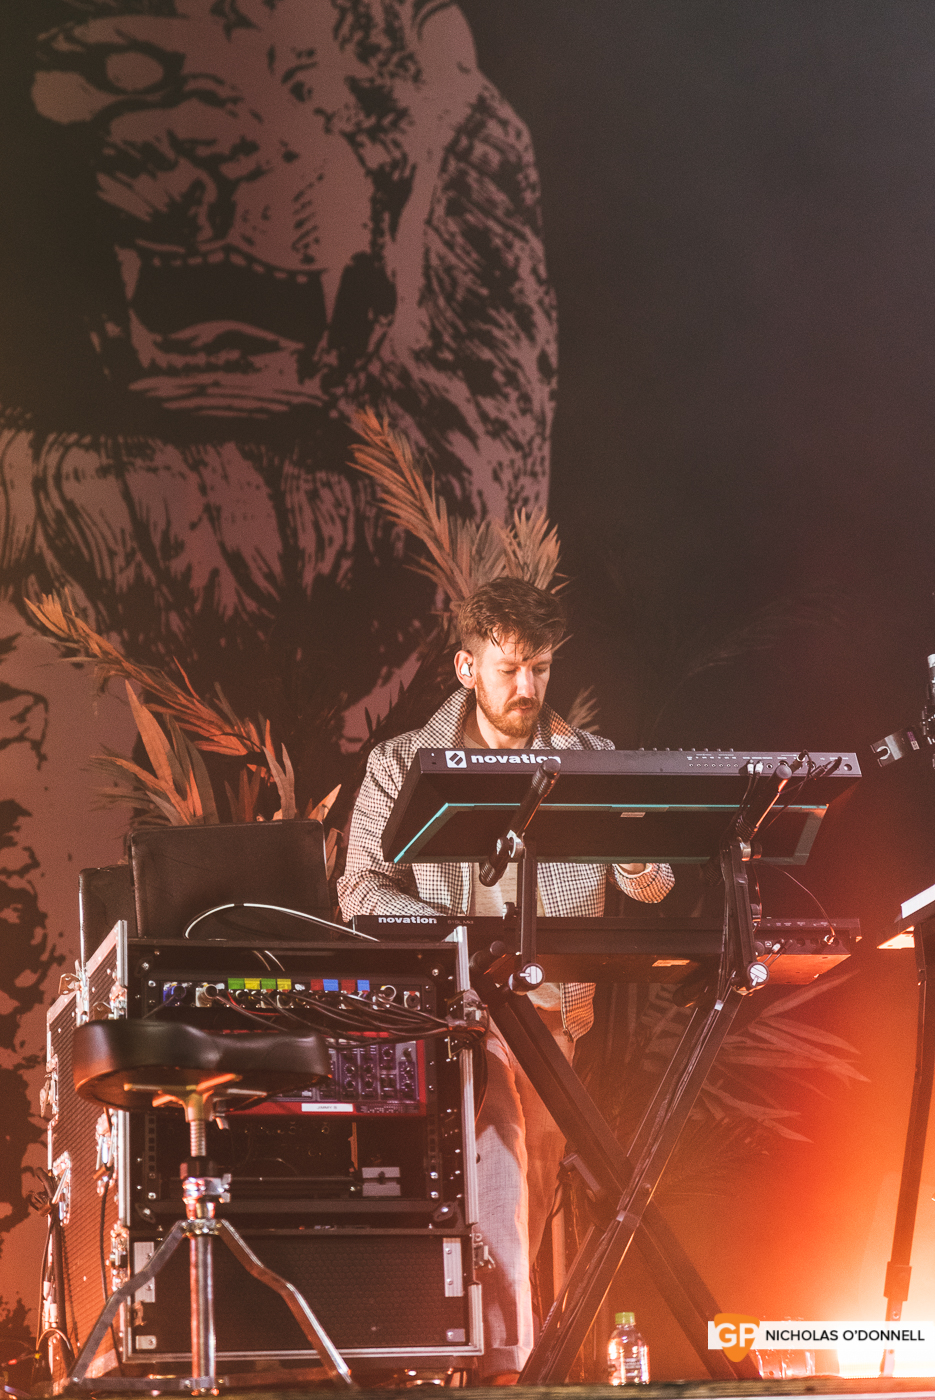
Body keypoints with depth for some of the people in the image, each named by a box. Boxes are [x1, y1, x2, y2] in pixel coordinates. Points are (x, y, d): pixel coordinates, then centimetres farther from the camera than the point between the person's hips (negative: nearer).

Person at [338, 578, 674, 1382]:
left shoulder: (591, 761, 8)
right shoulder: (404, 767, 3)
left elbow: (650, 884, 0)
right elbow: (363, 890, -4)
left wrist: (640, 858, -26)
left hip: (556, 1005, 4)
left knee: (536, 1186, 7)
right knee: (496, 1154, -23)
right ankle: (504, 1357, -26)